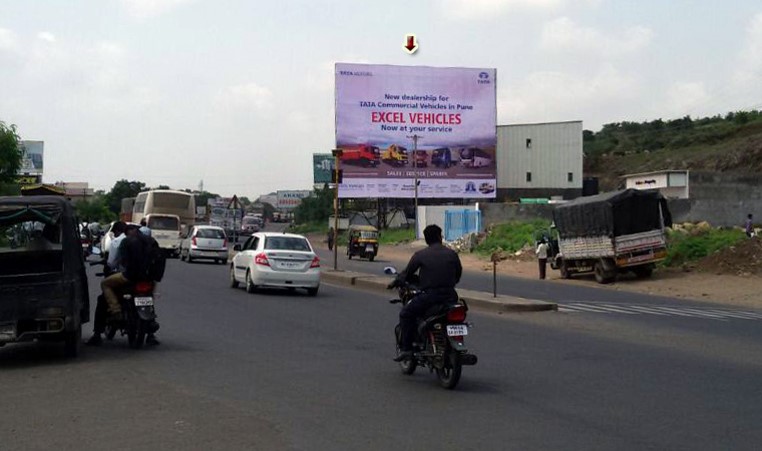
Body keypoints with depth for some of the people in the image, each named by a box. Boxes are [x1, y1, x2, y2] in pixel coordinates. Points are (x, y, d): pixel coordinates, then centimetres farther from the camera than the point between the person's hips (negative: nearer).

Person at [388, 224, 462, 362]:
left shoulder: (420, 255, 0)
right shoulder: (452, 254, 8)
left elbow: (407, 273, 7)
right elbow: (458, 274, 15)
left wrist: (394, 283, 24)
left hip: (429, 296, -3)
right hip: (450, 296, 4)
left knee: (405, 314, 12)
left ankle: (406, 349, 2)